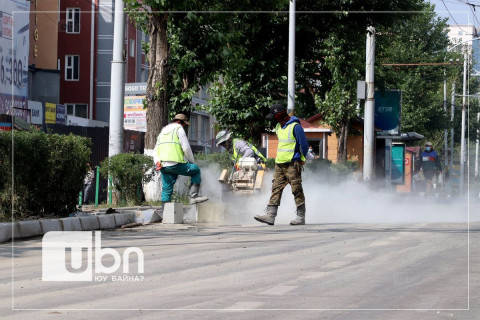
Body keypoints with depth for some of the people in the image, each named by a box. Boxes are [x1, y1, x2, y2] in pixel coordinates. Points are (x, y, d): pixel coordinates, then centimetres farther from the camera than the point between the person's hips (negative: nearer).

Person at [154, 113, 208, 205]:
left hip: (163, 165, 7)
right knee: (196, 170, 10)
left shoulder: (163, 130, 26)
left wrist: (158, 162, 10)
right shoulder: (179, 128, 2)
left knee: (166, 189, 8)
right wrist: (192, 162, 7)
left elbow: (156, 149, 22)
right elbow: (186, 148, -5)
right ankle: (193, 196, 0)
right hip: (175, 163, -7)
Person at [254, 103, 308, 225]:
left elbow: (304, 146, -8)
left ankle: (301, 217, 2)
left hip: (292, 164, -8)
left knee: (297, 190, -3)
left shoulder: (295, 127, -12)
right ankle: (270, 215, -2)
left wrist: (301, 160, 3)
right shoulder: (279, 126, 14)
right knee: (276, 189, 2)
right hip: (279, 164, 8)